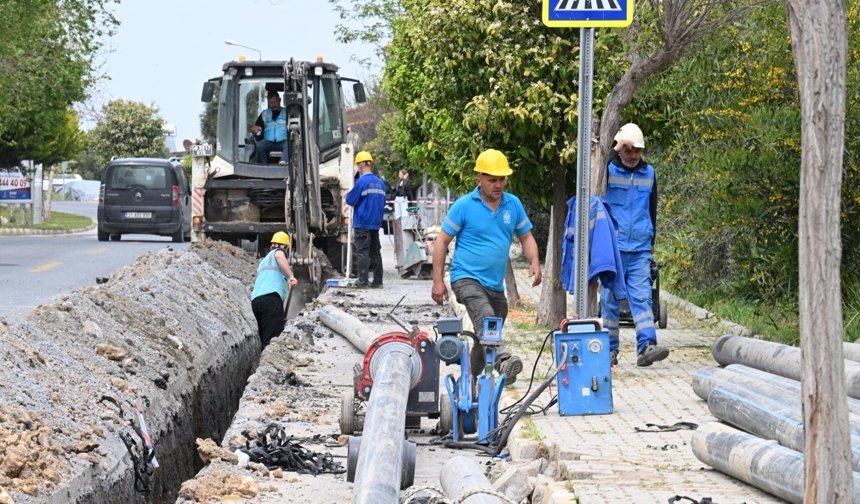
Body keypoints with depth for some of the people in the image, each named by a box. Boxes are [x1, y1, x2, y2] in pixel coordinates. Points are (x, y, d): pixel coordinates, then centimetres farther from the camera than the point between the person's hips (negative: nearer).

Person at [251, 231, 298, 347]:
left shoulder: (264, 260, 35)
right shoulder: (279, 251, 12)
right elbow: (279, 256, -13)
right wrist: (290, 276, -20)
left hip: (255, 299, 8)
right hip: (271, 298, -8)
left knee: (263, 338, 9)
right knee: (273, 338, -16)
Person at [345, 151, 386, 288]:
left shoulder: (361, 181, -13)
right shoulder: (380, 183, 9)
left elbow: (351, 201, -9)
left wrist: (348, 195, 11)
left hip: (362, 224, -6)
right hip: (376, 224, 6)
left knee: (362, 252, -5)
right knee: (375, 252, 10)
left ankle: (363, 281, -8)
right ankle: (378, 281, 10)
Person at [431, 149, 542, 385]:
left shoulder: (513, 204, 8)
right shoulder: (464, 206, -5)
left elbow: (526, 236, 18)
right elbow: (442, 241, -1)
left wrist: (534, 262, -3)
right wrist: (438, 281, -6)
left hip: (496, 284, 6)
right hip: (467, 278, -6)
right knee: (485, 318, -34)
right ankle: (503, 361, -56)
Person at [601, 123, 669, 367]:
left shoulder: (648, 172, 13)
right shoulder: (608, 169, 1)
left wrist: (651, 241, 23)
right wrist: (614, 152, -24)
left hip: (640, 249, 3)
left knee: (642, 297, -8)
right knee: (610, 298, 2)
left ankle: (646, 347, -16)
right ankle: (610, 349, 9)